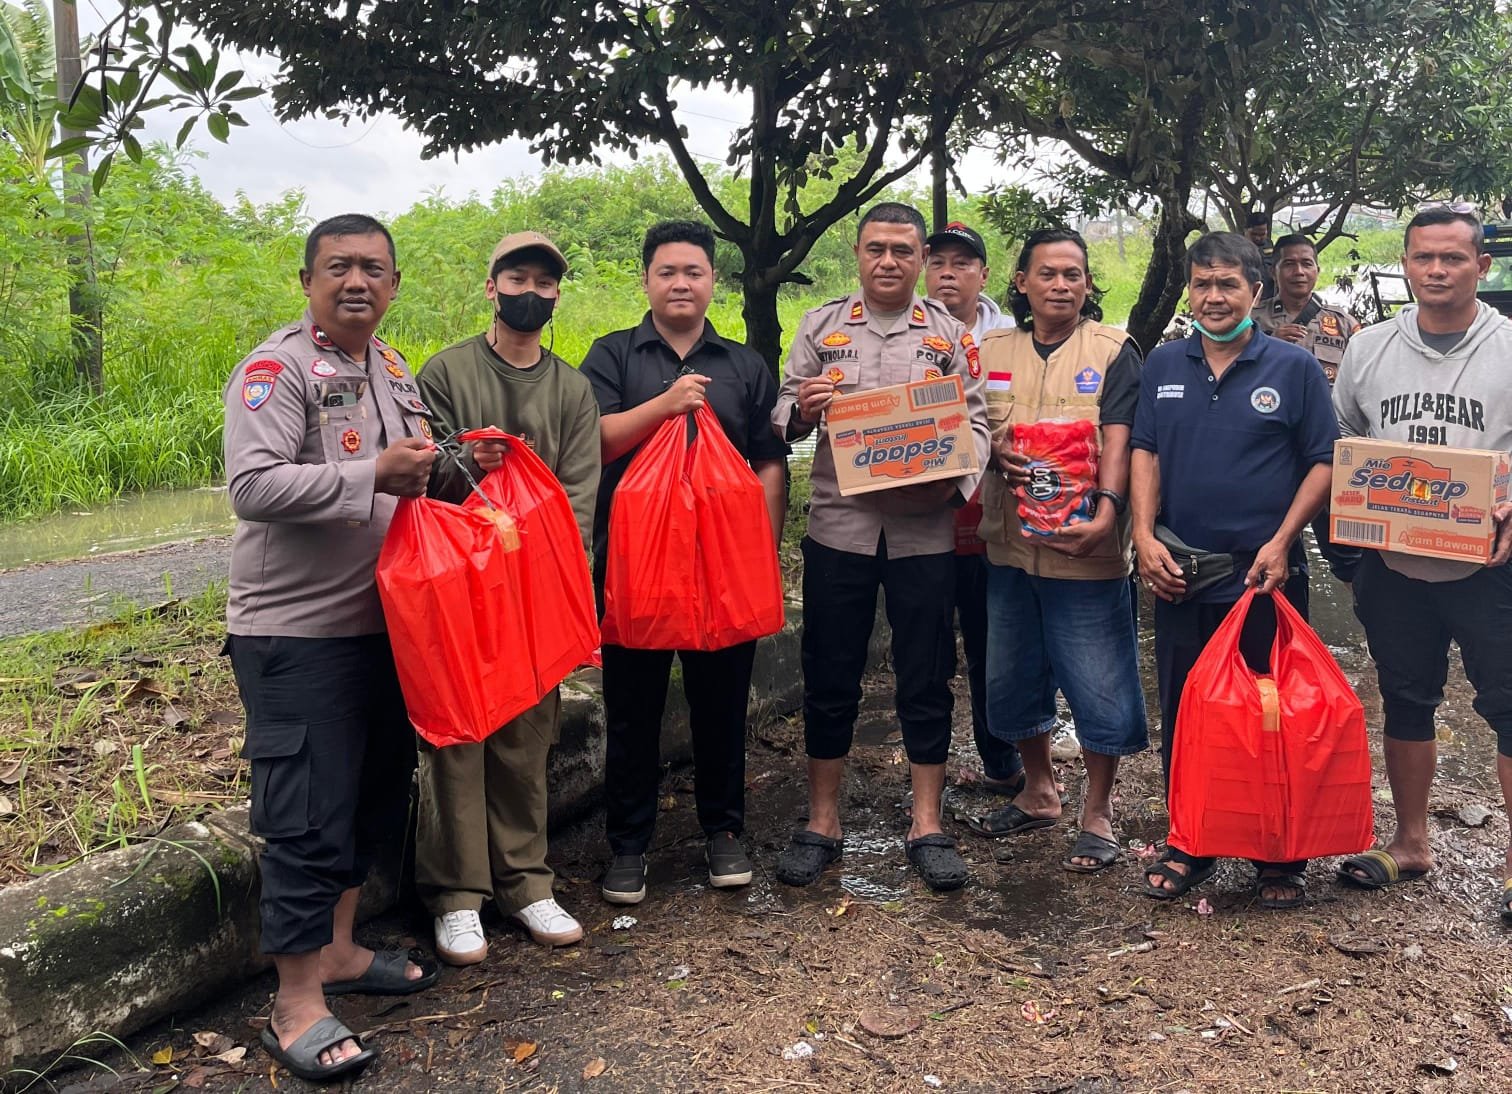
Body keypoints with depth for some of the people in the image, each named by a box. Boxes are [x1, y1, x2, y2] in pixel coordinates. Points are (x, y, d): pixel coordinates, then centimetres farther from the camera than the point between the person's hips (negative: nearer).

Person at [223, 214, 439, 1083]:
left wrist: (426, 462, 5)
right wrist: (375, 473, -27)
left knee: (376, 792, 17)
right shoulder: (277, 369, -12)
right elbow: (254, 485, -24)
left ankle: (337, 949, 34)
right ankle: (297, 1007, 9)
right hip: (299, 630, -8)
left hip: (382, 621, 8)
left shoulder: (392, 367, 13)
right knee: (309, 814, -4)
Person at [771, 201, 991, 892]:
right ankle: (822, 822, 19)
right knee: (830, 677, 6)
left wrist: (958, 480, -14)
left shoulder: (949, 333, 9)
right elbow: (782, 420, 8)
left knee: (926, 679, 6)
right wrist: (801, 407, -15)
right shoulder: (821, 326, 9)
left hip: (926, 530, 0)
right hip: (838, 525, 0)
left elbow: (975, 422, 5)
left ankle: (927, 826, 19)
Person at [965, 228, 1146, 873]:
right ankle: (1039, 793, 35)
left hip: (1084, 547, -4)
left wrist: (1107, 507, -29)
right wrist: (993, 449, -11)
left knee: (1098, 686, 1)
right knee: (1014, 675, 15)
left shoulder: (1112, 351, -2)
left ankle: (1097, 814, 19)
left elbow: (1118, 440, -13)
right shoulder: (993, 351, 10)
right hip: (1010, 545, 5)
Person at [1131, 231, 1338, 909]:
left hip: (1266, 575, -3)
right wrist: (1144, 536, -5)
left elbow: (1324, 461, 0)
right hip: (1179, 574, 3)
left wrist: (1282, 542, -11)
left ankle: (1280, 859, 17)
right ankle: (1189, 846, 23)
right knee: (1182, 716, 9)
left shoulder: (1294, 367, 0)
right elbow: (1144, 453, 7)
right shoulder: (1164, 365, 8)